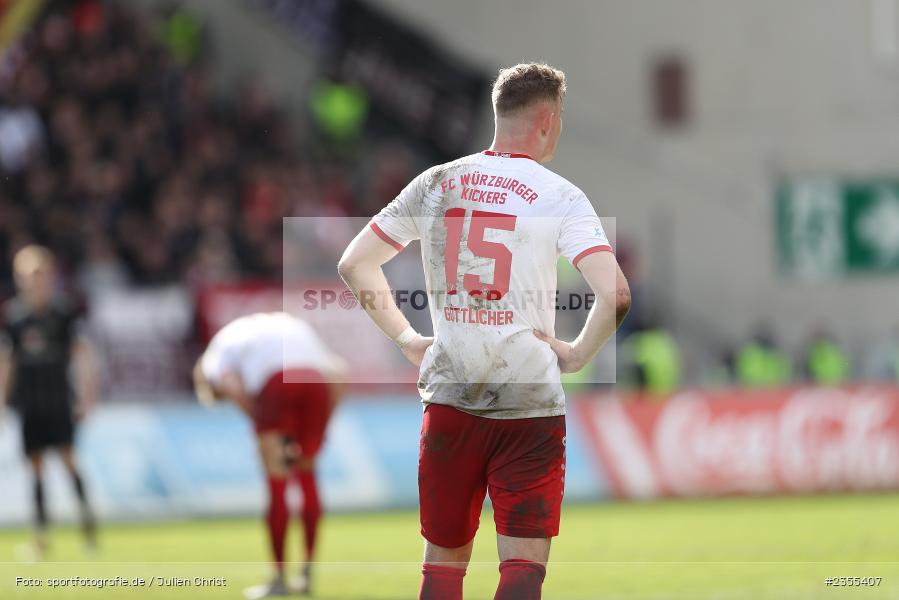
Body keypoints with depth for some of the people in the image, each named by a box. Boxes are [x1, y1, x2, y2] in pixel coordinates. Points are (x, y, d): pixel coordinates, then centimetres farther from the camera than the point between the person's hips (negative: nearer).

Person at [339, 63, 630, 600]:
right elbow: (615, 295, -19)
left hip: (449, 395, 4)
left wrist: (406, 338, 16)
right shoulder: (561, 197, -6)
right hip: (531, 403, -4)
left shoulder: (437, 183, 7)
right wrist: (577, 354, -3)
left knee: (444, 556, 15)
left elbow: (355, 265, 13)